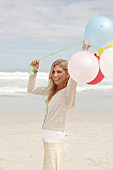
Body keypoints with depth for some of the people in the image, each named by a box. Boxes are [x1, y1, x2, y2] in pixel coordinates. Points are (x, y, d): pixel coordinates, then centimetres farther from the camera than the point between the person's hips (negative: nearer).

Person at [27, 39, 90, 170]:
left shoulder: (68, 92, -13)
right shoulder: (51, 90, 11)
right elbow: (31, 89, 23)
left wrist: (84, 48, -35)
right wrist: (35, 71, 13)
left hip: (56, 138, -8)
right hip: (48, 138, 8)